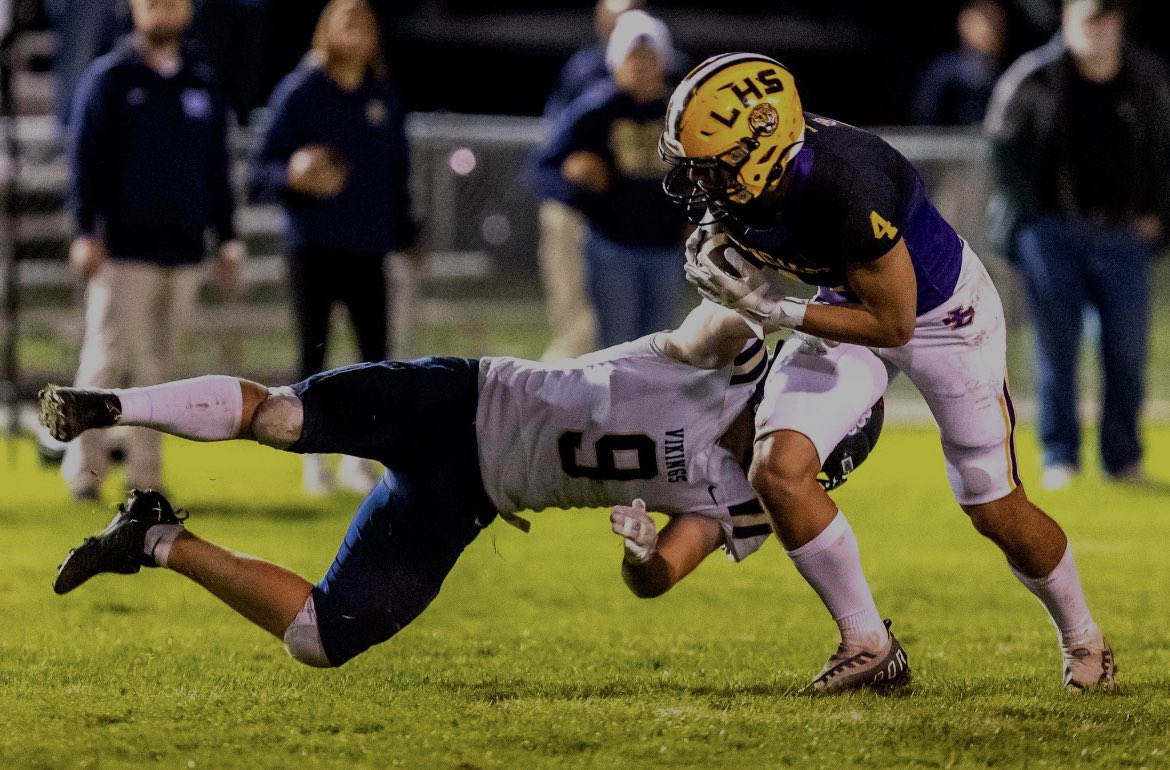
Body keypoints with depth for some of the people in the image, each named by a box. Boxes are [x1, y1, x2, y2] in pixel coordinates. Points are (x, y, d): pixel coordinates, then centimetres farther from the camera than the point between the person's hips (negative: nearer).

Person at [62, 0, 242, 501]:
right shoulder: (108, 79, 1)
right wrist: (86, 233, -11)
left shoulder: (202, 85, 15)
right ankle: (85, 469, -3)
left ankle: (146, 474, 8)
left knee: (161, 366, 5)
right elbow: (85, 158, -3)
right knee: (107, 359, -8)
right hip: (124, 249, -4)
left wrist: (227, 239, 13)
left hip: (183, 250, 4)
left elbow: (216, 170, 18)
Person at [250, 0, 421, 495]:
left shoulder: (383, 97, 9)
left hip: (367, 249, 4)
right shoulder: (299, 93, -4)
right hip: (314, 245, -4)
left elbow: (398, 171, 17)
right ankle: (312, 459, 10)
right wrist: (294, 175, -26)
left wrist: (405, 234, 16)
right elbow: (263, 170, -6)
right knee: (313, 353, 1)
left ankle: (356, 457, 12)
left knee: (376, 355, 0)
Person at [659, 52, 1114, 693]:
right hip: (846, 304, 6)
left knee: (995, 511, 4)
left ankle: (1082, 639, 32)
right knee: (778, 470, -15)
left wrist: (775, 311, -29)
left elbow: (892, 325, -29)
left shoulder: (847, 188, -42)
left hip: (939, 311, -6)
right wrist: (721, 250, -15)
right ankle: (866, 645, 2)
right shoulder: (729, 182, -22)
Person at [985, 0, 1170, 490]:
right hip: (1053, 233, -2)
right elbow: (1002, 145, 6)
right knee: (1056, 345, -3)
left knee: (1127, 349, 0)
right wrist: (1027, 215, 0)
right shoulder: (1033, 78, -3)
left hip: (1125, 236, 2)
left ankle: (1123, 459, 11)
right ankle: (1059, 458, 5)